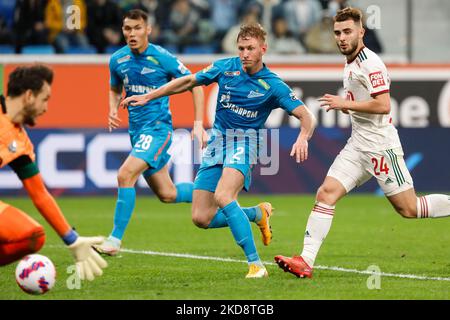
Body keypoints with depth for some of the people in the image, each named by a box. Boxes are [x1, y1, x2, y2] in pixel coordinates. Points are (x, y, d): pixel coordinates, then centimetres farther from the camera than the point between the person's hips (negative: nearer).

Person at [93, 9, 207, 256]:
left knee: (125, 175, -24)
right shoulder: (117, 60, 3)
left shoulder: (162, 58, -12)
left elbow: (195, 85, -4)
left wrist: (198, 124, -11)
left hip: (157, 127, -6)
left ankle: (115, 240, -17)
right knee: (167, 194, 12)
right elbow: (115, 89, 22)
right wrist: (113, 111, 0)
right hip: (136, 130, 6)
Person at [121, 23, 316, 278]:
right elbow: (189, 81, 16)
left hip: (243, 143, -5)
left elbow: (306, 116, -13)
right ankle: (258, 214, 22)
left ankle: (256, 264, -30)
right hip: (217, 142, 5)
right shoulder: (226, 67, 2)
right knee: (201, 218, -3)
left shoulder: (273, 85, -9)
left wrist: (303, 137, -36)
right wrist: (148, 97, 17)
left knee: (223, 197, -33)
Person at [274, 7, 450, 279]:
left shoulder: (370, 63, -15)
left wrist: (345, 103, -18)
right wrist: (345, 106, 10)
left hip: (381, 146, -9)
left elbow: (383, 105, -24)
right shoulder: (350, 63, 15)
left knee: (409, 209, -4)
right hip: (358, 146, 9)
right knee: (326, 193, -6)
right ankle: (306, 261, -10)